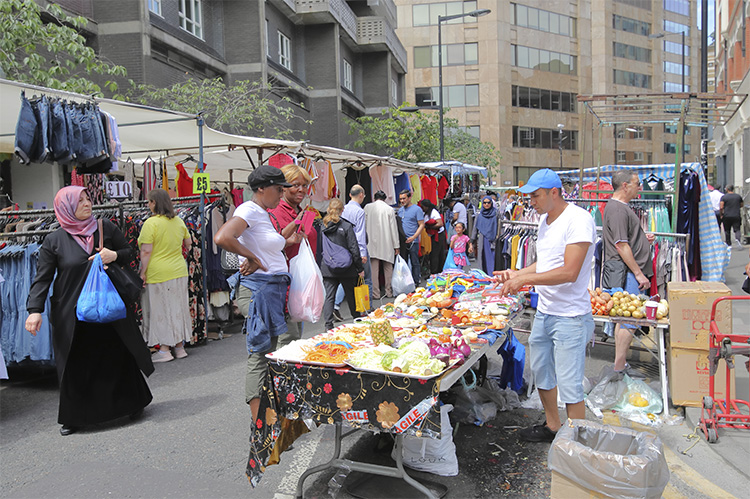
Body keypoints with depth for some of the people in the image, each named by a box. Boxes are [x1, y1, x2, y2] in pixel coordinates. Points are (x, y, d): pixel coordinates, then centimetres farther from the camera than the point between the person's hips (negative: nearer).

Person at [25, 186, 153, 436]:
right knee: (75, 366, 5)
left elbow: (129, 253, 11)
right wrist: (35, 310, -14)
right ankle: (74, 417, 23)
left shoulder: (106, 228, 3)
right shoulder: (54, 241, -1)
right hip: (71, 316, -1)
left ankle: (132, 403, 28)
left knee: (120, 358, 8)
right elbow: (42, 278, -3)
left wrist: (114, 255, -11)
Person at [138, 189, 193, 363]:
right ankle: (180, 347, 22)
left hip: (158, 274, -6)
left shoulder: (151, 223, -14)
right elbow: (188, 243, 17)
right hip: (179, 271, 6)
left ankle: (164, 350, 8)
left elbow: (146, 251, -16)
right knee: (178, 308, 13)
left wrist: (143, 272, -9)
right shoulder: (179, 221, 6)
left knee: (160, 310, 3)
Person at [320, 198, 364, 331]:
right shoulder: (346, 226, -9)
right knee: (351, 295, 12)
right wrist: (360, 268, -2)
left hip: (328, 269, 2)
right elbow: (354, 248, -8)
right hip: (346, 269, -2)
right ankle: (357, 319, 27)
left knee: (329, 296, 3)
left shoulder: (322, 226, 1)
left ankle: (328, 324, -5)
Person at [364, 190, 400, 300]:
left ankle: (375, 294, 0)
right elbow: (393, 228, 1)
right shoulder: (389, 209, 0)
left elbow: (364, 225, 5)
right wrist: (396, 246, 6)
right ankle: (389, 292, 15)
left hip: (372, 243, 0)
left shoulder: (367, 207, 1)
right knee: (388, 268, 10)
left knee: (374, 269, 0)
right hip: (387, 244, 0)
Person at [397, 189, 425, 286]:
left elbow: (422, 225, -7)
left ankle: (416, 282, 7)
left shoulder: (417, 209, -4)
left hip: (413, 241, -6)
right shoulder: (400, 210, 14)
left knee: (414, 263, 0)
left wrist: (413, 237, -16)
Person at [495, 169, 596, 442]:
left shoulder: (578, 220, -18)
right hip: (544, 312, 9)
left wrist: (525, 279, -24)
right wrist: (517, 274, 7)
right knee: (541, 372, 20)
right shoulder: (544, 219, 11)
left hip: (570, 316, -9)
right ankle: (552, 427, 39)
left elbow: (569, 272, -26)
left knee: (569, 384, -2)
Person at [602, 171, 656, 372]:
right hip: (626, 272, -11)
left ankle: (619, 364, 22)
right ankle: (619, 367, 0)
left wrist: (642, 239, 12)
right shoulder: (617, 209, -16)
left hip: (629, 272, 11)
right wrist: (638, 273, -19)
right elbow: (621, 245, -21)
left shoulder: (621, 207, 17)